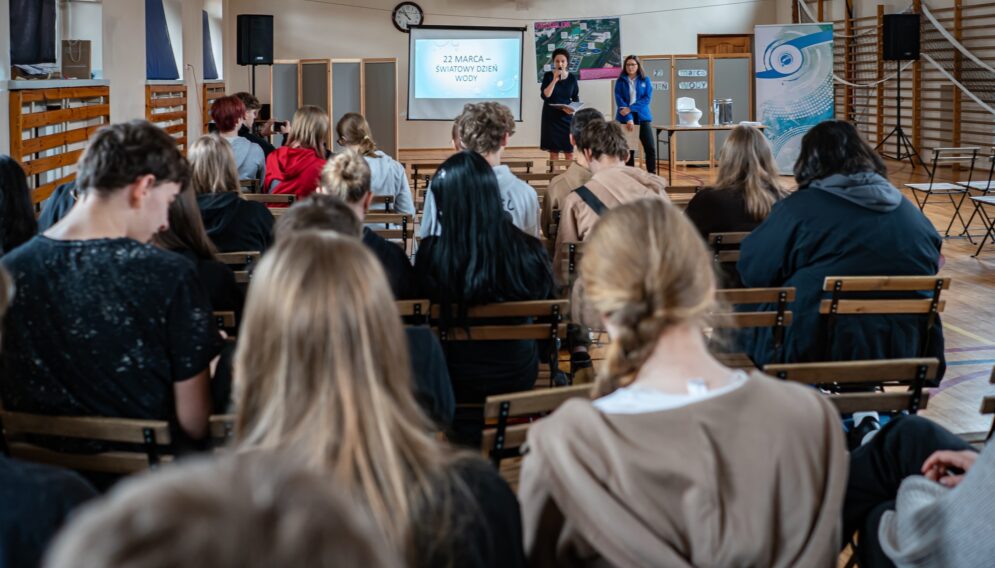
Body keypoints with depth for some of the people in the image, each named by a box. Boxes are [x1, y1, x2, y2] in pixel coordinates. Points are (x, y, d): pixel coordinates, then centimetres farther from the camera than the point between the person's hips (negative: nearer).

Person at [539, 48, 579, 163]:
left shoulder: (572, 78, 2)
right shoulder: (548, 76, -4)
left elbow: (576, 99, 8)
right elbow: (545, 95, -16)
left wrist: (572, 109, -13)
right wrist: (555, 80, -22)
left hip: (567, 117, 2)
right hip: (551, 117, -2)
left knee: (569, 152, 2)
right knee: (553, 151, 0)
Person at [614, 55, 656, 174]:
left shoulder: (645, 80, 5)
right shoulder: (620, 81, 3)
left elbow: (647, 98, -4)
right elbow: (619, 100, -5)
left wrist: (631, 108, -15)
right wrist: (628, 118, -17)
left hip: (642, 117, 0)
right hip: (625, 118, 0)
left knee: (650, 148, -7)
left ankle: (652, 175, -1)